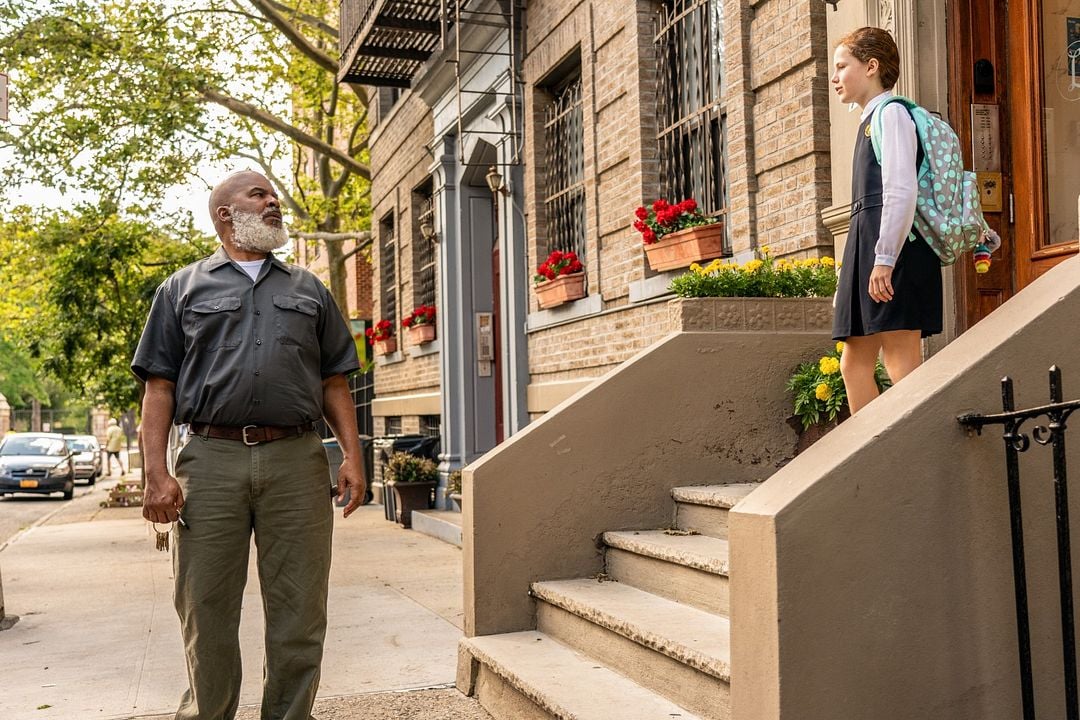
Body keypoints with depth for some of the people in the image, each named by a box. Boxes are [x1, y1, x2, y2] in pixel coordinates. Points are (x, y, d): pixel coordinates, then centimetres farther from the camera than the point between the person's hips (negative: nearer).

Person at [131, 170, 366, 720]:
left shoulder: (309, 290, 21)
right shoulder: (183, 288, 14)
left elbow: (334, 383, 16)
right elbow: (159, 387, 7)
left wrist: (352, 457, 3)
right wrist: (156, 473, -5)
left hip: (297, 461, 2)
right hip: (210, 460, -1)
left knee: (299, 613, 3)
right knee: (206, 613, 4)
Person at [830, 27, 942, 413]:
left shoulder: (891, 113, -5)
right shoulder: (871, 120, 23)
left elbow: (902, 191, -17)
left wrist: (885, 258, -22)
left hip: (893, 250, -10)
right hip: (868, 247, 10)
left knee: (901, 363, -9)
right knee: (855, 362, 8)